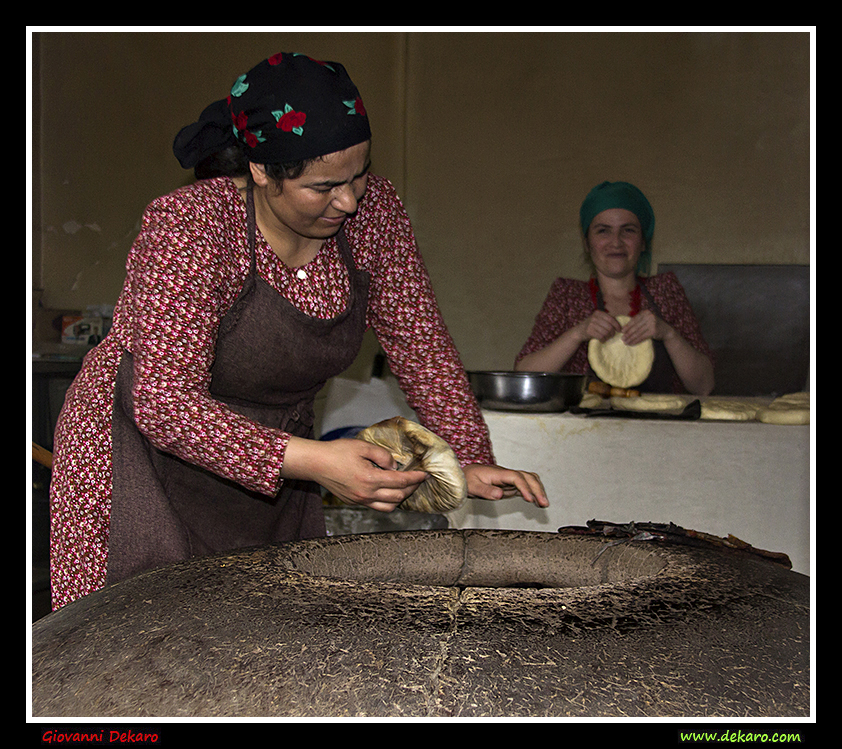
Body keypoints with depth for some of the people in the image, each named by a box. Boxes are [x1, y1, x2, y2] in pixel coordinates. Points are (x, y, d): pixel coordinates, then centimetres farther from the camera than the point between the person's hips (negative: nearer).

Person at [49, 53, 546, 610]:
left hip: (273, 461, 5)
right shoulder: (190, 227, -27)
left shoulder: (373, 211, -11)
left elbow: (422, 343, -2)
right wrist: (313, 461, -41)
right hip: (147, 448, -4)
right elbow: (165, 403, -31)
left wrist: (471, 459, -14)